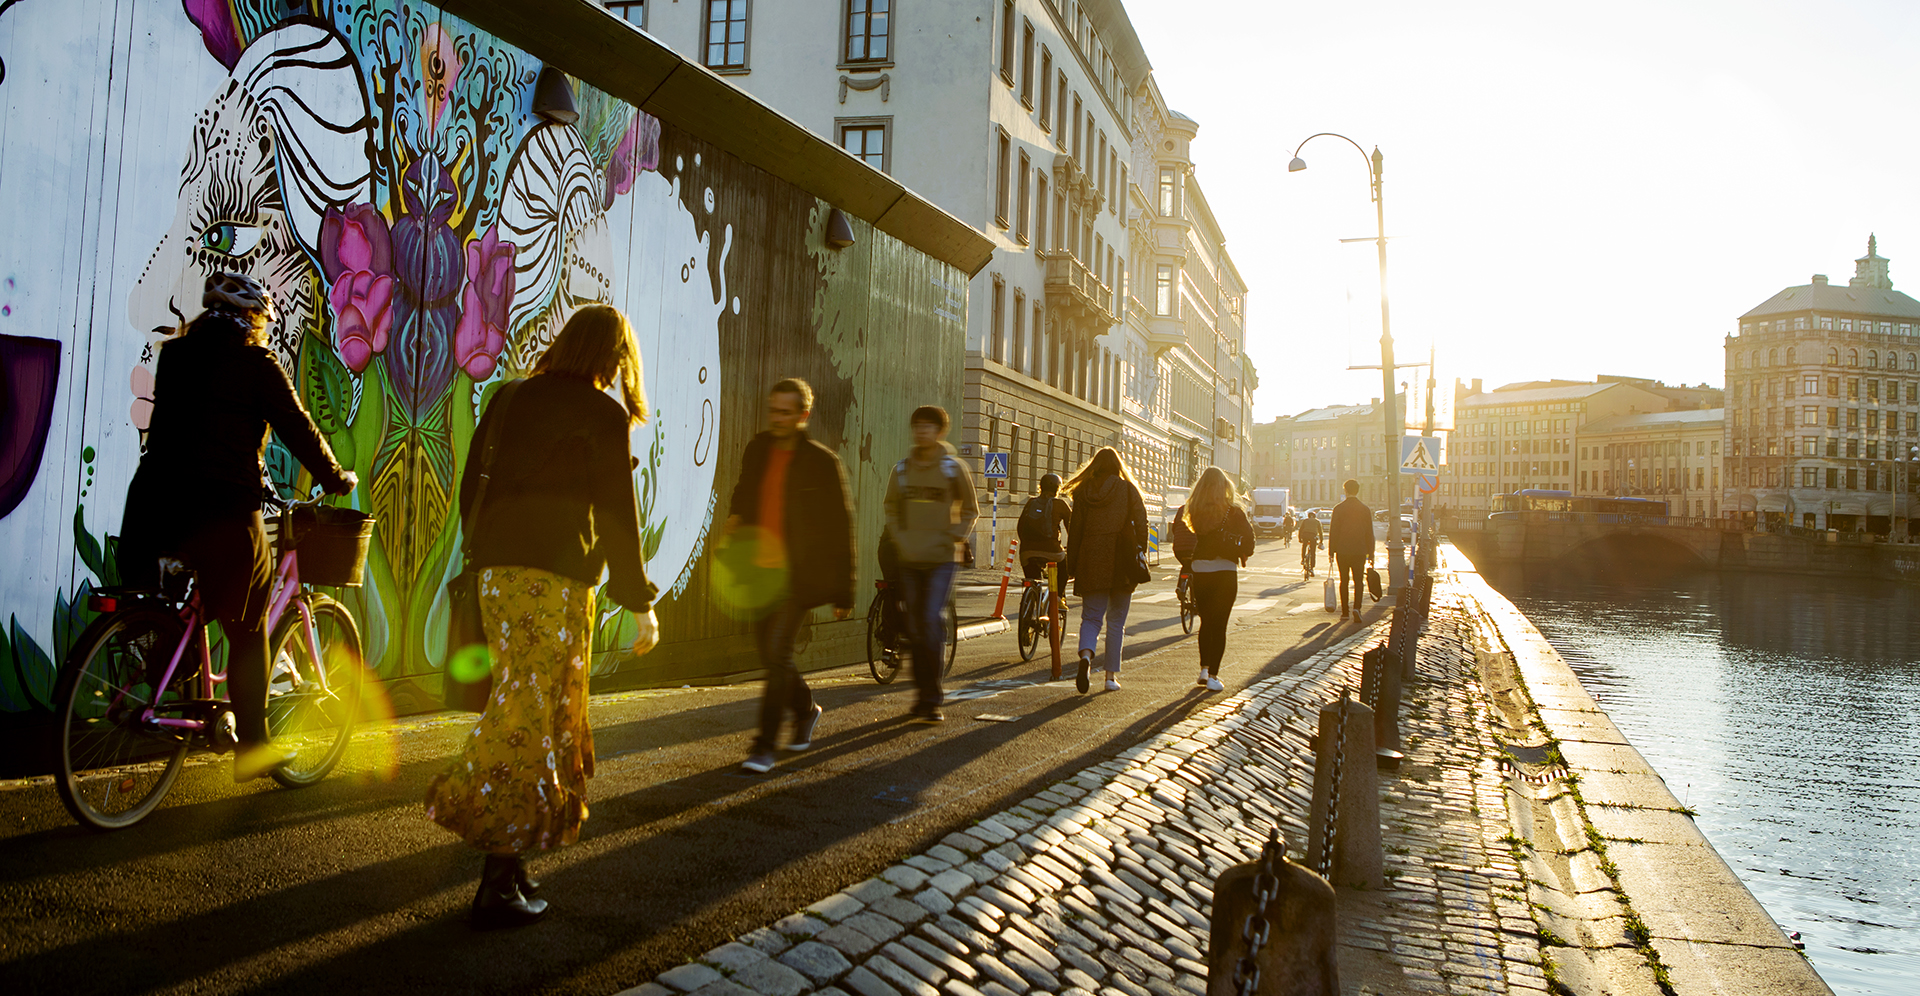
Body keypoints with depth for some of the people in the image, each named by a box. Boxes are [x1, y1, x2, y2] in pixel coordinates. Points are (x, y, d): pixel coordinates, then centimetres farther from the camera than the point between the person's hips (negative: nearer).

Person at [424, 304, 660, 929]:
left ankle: (510, 865, 19)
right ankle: (498, 889, 2)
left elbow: (470, 491, 16)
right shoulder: (604, 415, -4)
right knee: (535, 718, -1)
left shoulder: (511, 398, 15)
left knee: (518, 709, 14)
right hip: (555, 576, -6)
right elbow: (618, 517, -7)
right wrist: (641, 603, 0)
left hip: (495, 570, 7)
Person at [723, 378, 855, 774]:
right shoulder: (757, 450, 9)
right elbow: (743, 495, 27)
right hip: (759, 570, 6)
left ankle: (765, 745, -4)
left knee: (777, 653, -13)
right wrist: (733, 522, 3)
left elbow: (841, 530, -5)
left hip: (797, 575, -6)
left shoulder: (823, 463, -7)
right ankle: (806, 709, 40)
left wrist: (843, 593, -6)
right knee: (769, 654, 14)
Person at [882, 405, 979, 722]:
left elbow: (970, 509, 7)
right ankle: (926, 693, 20)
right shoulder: (902, 469, 8)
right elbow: (891, 507, 20)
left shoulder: (953, 468, -1)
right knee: (916, 628, 8)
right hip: (910, 561, 4)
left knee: (932, 622, -15)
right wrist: (897, 538, 6)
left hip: (942, 560, -4)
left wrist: (953, 538, -5)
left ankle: (932, 699, -9)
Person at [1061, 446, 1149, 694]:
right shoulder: (1128, 490, 0)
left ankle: (1086, 655, -23)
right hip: (1121, 564, 0)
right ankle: (1112, 675, 10)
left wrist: (1071, 567, 8)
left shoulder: (1083, 492, 3)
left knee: (1091, 617, 6)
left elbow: (1075, 530, 4)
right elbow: (1141, 524, -4)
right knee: (1116, 622, 10)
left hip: (1091, 563, 1)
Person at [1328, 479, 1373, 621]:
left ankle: (1345, 612, 9)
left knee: (1344, 581, 7)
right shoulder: (1365, 509, 2)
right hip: (1360, 551, 1)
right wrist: (1371, 553, 10)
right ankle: (1356, 607, -16)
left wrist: (1331, 551, 2)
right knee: (1358, 581, 4)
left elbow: (1333, 531, -3)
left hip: (1342, 551, -1)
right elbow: (1369, 533, 5)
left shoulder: (1338, 508, -3)